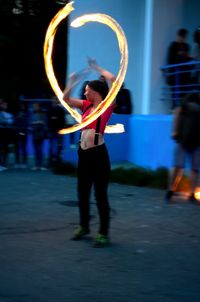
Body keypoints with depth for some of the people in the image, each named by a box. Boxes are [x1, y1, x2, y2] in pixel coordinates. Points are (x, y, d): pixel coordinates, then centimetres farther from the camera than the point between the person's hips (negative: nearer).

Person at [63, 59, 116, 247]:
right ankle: (84, 226, 32)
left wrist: (97, 68, -4)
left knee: (100, 195, -3)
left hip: (98, 154, -7)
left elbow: (114, 80, -17)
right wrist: (72, 82, 7)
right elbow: (66, 99, 18)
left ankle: (104, 233, 5)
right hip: (83, 154, 7)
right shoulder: (86, 105, 11)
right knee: (82, 193, 16)